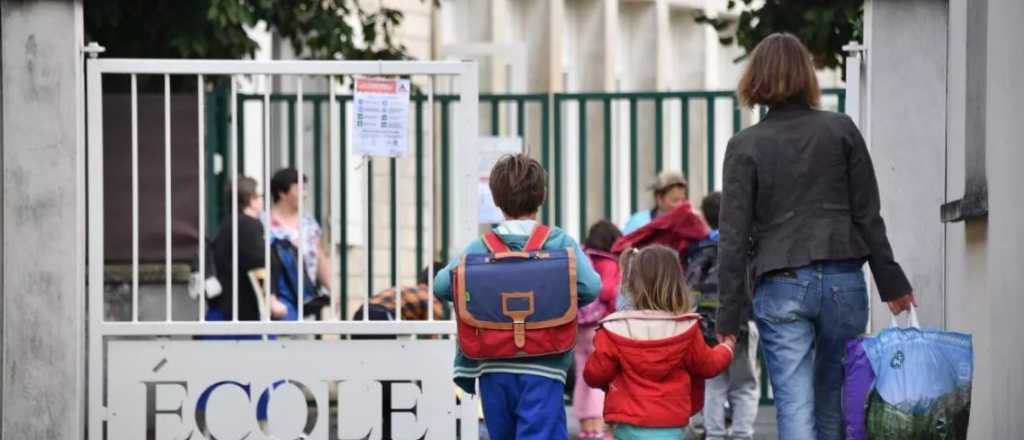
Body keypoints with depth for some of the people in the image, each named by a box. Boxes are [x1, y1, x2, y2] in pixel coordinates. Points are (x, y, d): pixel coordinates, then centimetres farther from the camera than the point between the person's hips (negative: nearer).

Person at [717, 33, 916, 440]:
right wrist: (891, 281, 12)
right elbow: (868, 215, 5)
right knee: (836, 405, 14)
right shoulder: (842, 131, 4)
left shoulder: (745, 147, 0)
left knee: (795, 407, -4)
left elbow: (734, 236, -3)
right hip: (843, 280, 2)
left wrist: (730, 313, 1)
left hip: (780, 287, -2)